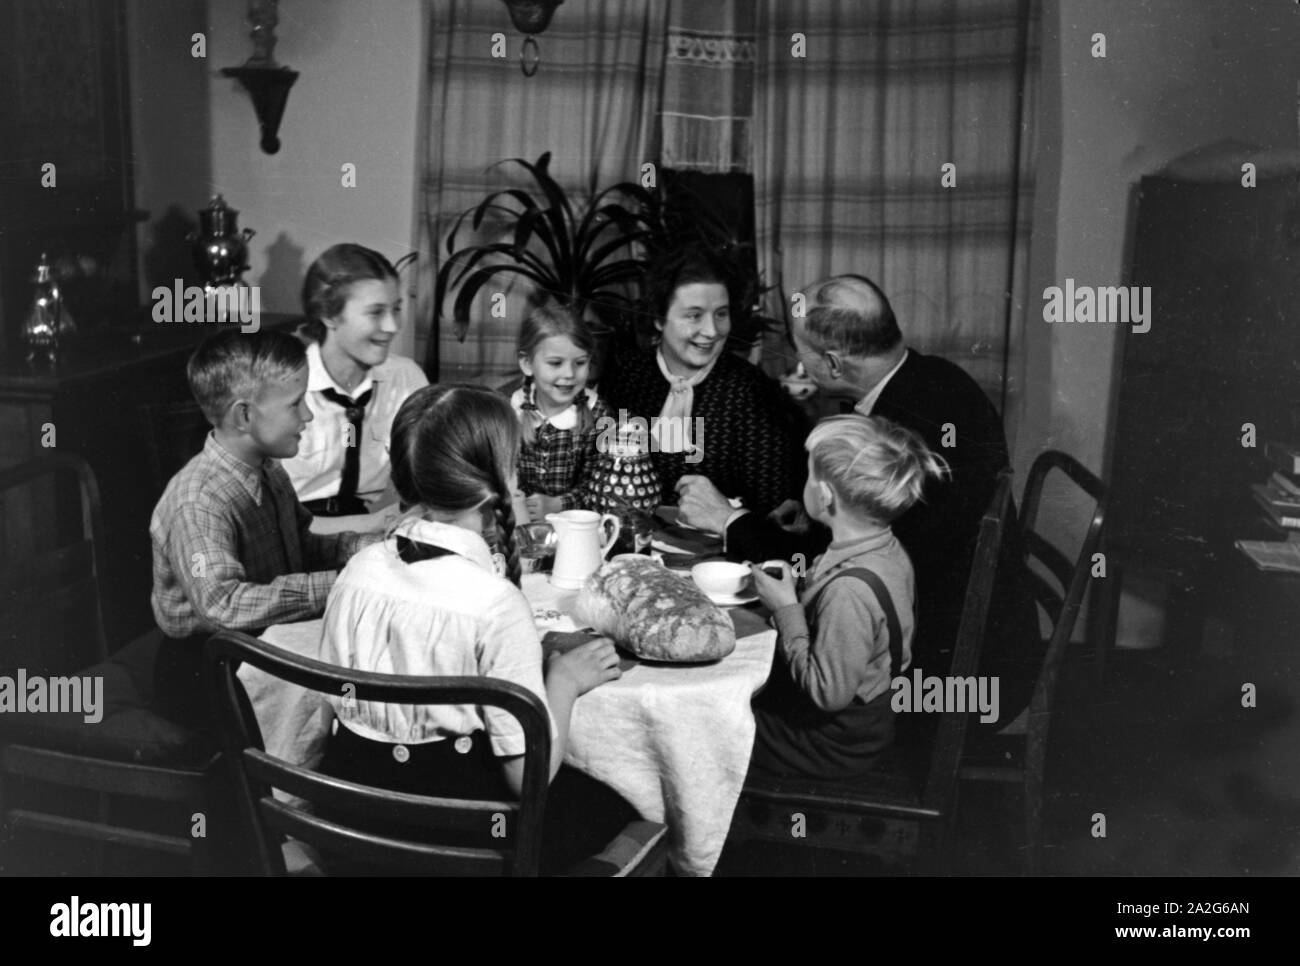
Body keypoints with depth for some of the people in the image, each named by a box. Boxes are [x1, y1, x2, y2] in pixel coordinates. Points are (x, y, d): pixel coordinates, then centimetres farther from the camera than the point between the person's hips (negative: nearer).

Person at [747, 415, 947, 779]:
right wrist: (798, 597, -2)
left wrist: (787, 610, -22)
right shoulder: (887, 550, -5)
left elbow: (829, 692, -28)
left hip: (833, 746, -8)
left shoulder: (850, 589, -35)